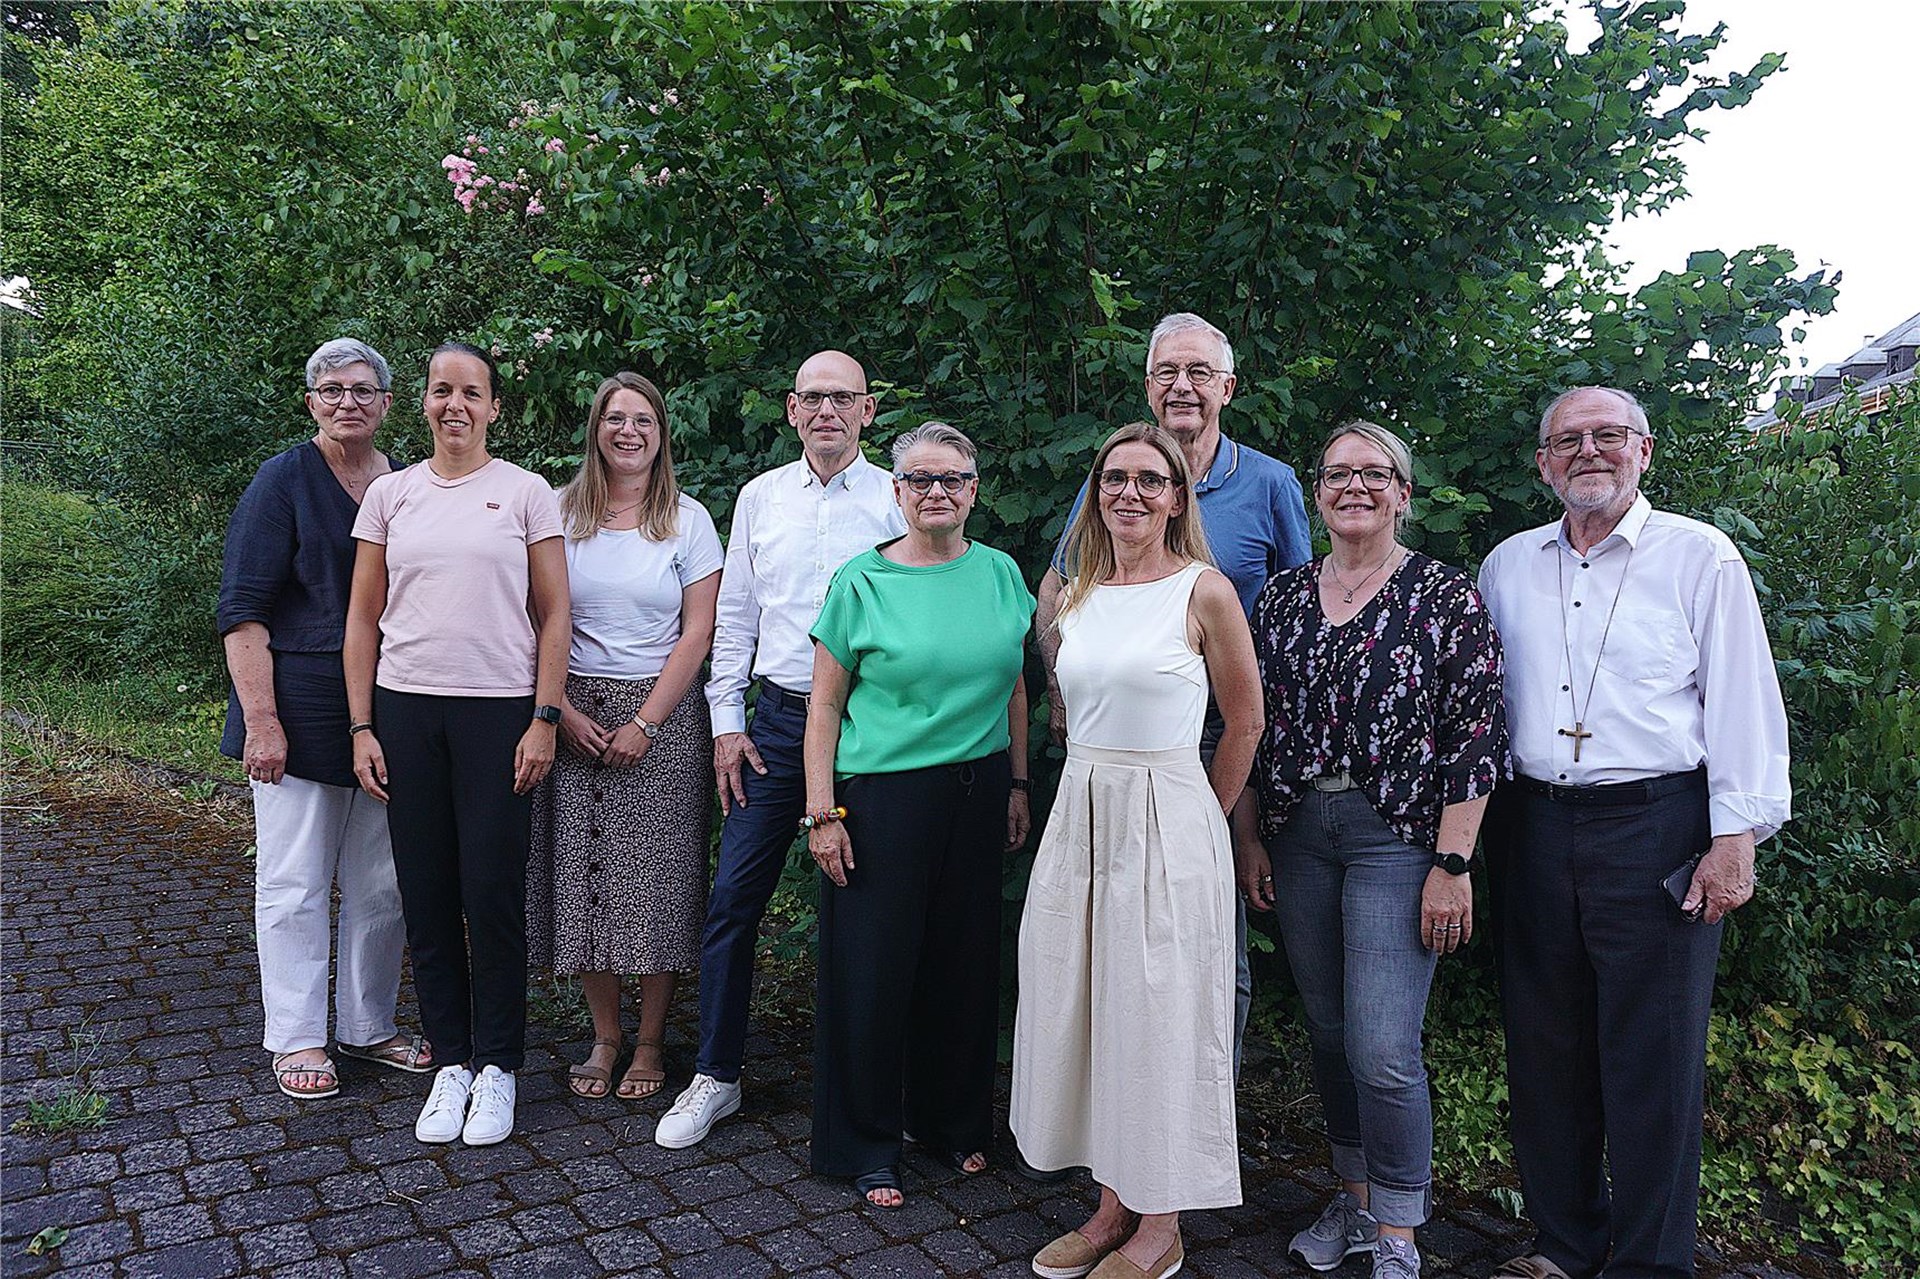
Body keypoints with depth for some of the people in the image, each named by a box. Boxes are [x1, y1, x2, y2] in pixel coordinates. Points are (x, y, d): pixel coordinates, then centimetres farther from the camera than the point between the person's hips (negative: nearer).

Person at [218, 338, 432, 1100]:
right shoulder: (284, 481, -5)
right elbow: (242, 610, -8)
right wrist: (260, 718, -17)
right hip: (302, 711, -5)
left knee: (382, 881, 10)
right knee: (295, 881, 4)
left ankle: (368, 1026, 25)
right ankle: (297, 1039, 17)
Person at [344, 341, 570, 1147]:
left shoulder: (525, 492, 2)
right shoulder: (389, 494, 9)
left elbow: (553, 614, 1)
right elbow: (363, 618, 10)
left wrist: (544, 719, -6)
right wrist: (361, 726, 4)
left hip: (499, 710, -3)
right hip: (406, 709, 3)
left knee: (493, 893, -1)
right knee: (427, 894, 6)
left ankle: (496, 1066, 14)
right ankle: (451, 1060, 20)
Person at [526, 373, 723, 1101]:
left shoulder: (688, 520, 2)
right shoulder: (561, 514, 6)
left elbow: (697, 634, -2)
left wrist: (644, 723, -10)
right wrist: (562, 710, -8)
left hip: (662, 716, -2)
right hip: (574, 717, 2)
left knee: (656, 878, 0)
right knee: (582, 876, 3)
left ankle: (650, 1043, 15)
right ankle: (604, 1036, 20)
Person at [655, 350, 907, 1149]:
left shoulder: (896, 501, 0)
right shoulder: (761, 497, 9)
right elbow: (735, 613, 11)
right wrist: (726, 721, 5)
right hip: (776, 718, 3)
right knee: (733, 896, 2)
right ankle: (716, 1075, 17)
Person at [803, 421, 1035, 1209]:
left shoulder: (1000, 573, 6)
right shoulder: (862, 582, -5)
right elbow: (825, 705, -4)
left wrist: (1018, 785, 11)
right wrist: (822, 812, -8)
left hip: (978, 793, 4)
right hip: (884, 795, -3)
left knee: (964, 960, 13)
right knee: (873, 969, 3)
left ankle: (954, 1122, 34)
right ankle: (865, 1146, 22)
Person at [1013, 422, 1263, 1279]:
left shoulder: (1204, 591, -6)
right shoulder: (1074, 599, 9)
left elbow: (1245, 721, 0)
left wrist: (1198, 818, 4)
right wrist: (1096, 798, 13)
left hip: (1168, 822, -5)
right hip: (1080, 818, 6)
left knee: (1158, 1015, 2)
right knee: (1083, 1008, 10)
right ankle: (1112, 1204, 27)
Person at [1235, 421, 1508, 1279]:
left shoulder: (1447, 597, -4)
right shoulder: (1282, 597, 9)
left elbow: (1476, 740, -8)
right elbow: (1252, 727, 11)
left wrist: (1452, 863, -12)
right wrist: (1248, 838, 7)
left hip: (1398, 837, -4)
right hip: (1296, 837, 5)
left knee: (1383, 1050, -7)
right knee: (1329, 1032, 13)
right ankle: (1355, 1199, 32)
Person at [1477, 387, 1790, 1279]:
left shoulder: (1699, 557, 1)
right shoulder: (1507, 566, 12)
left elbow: (1744, 702, -2)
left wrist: (1735, 837, -8)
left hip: (1656, 825, -4)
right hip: (1532, 827, 4)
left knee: (1652, 1053, 1)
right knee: (1545, 1043, 10)